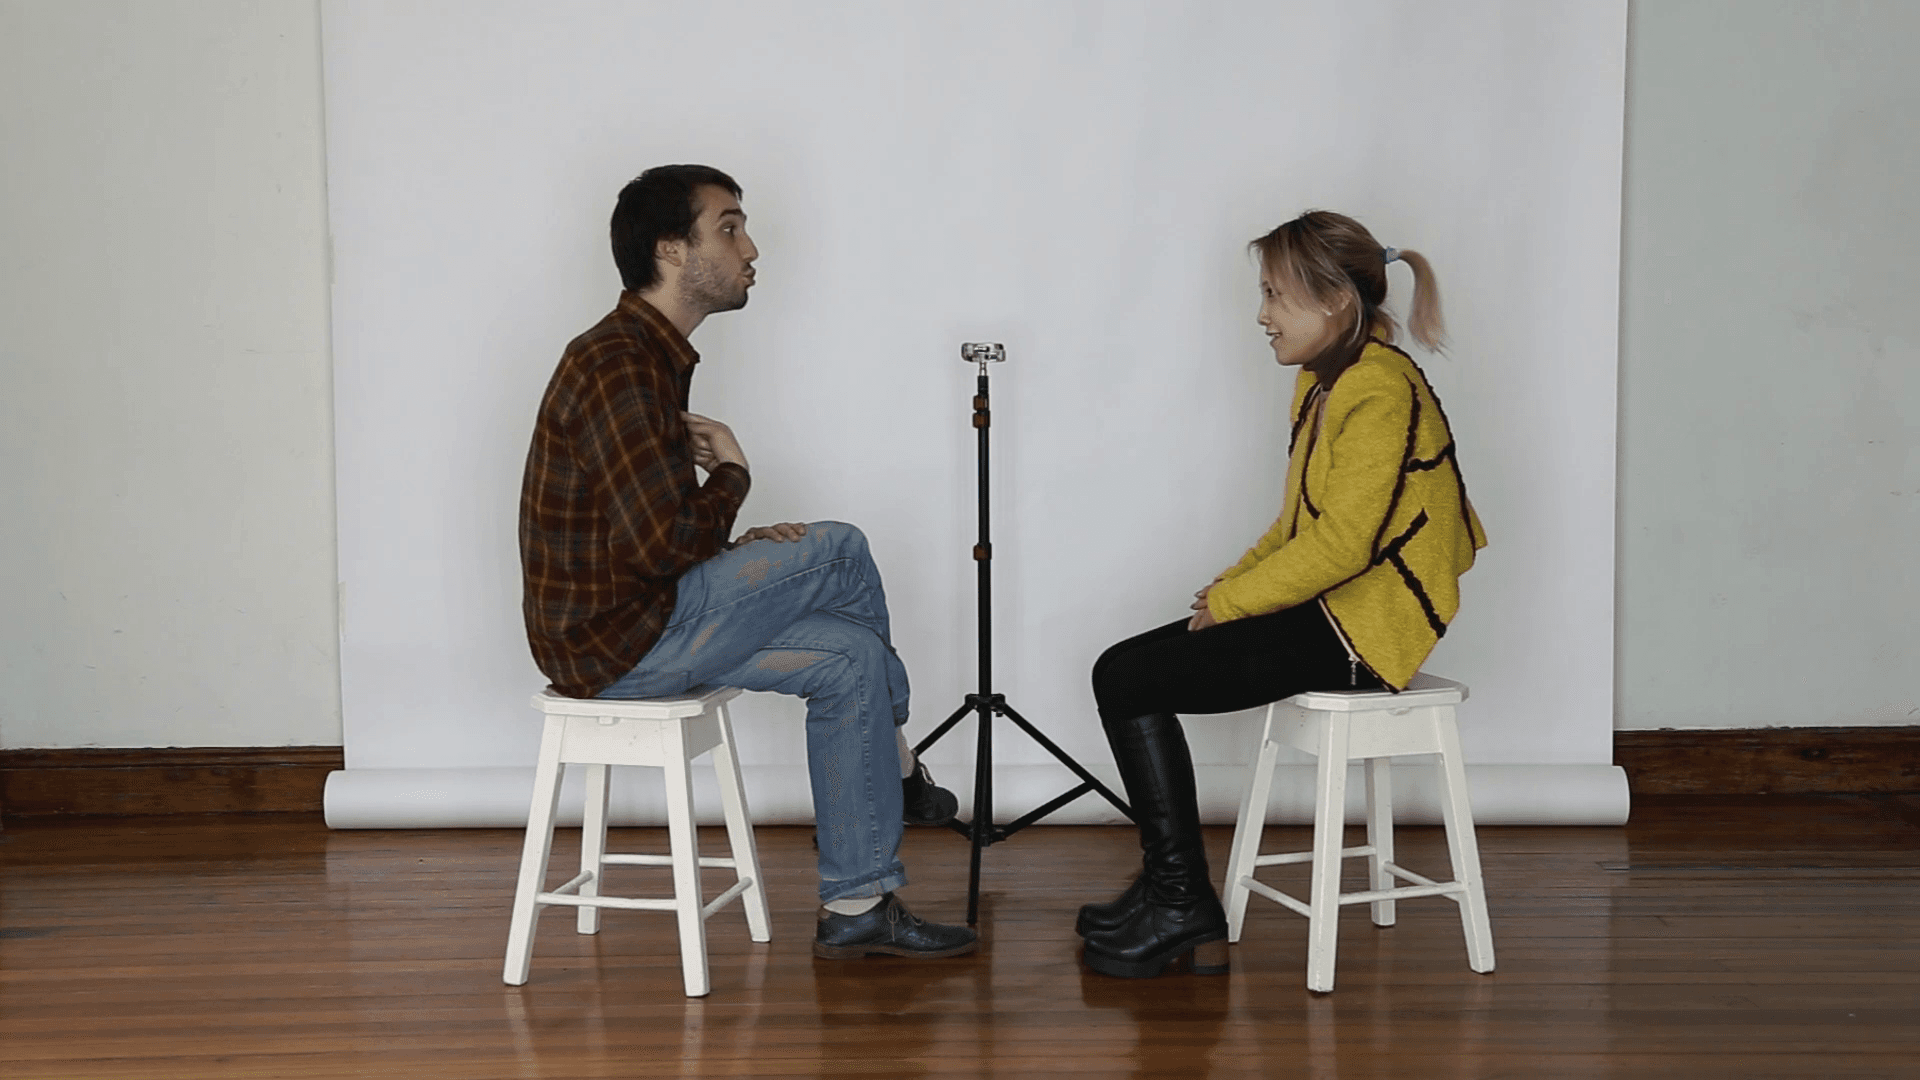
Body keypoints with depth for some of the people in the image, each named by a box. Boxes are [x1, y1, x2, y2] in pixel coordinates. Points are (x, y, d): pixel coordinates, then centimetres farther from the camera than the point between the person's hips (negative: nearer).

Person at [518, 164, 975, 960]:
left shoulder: (652, 356, 14)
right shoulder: (617, 368, -21)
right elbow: (662, 544, -27)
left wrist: (748, 552, 0)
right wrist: (732, 471, -8)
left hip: (630, 619, 10)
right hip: (613, 642, -10)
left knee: (849, 659, 3)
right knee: (840, 551, -9)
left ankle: (857, 907, 9)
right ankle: (895, 769, 9)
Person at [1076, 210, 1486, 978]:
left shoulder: (1382, 394, -18)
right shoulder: (1324, 383, 15)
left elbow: (1341, 543, -24)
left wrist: (1231, 600, -14)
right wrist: (1234, 583, 4)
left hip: (1359, 628, -10)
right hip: (1322, 608, 10)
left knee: (1126, 682, -12)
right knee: (1124, 669, 4)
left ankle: (1182, 905, -2)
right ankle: (1169, 895, 8)